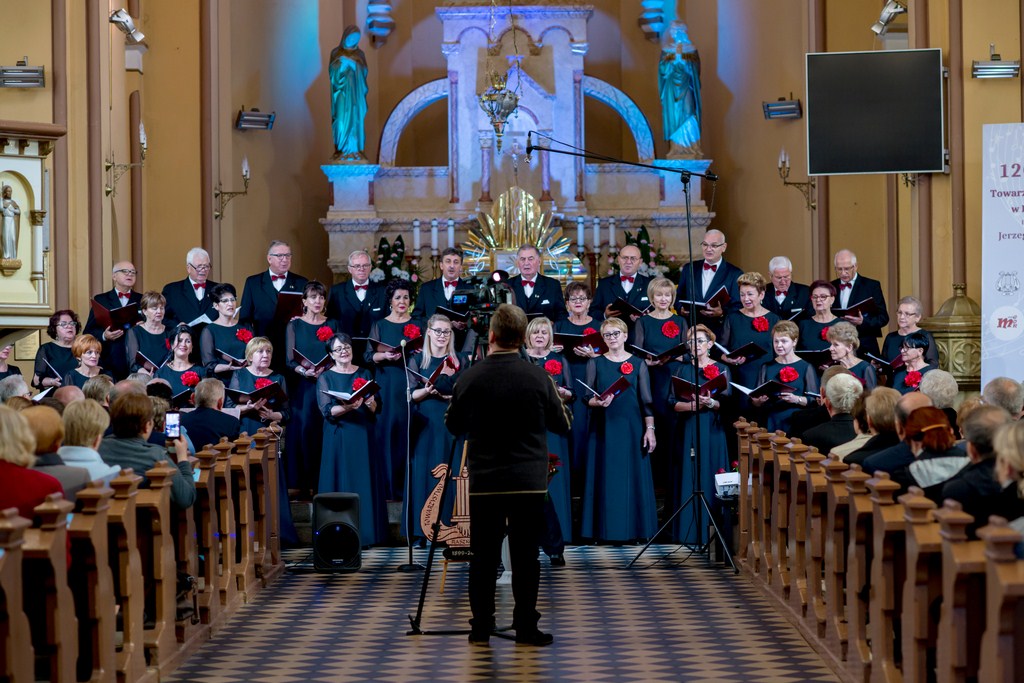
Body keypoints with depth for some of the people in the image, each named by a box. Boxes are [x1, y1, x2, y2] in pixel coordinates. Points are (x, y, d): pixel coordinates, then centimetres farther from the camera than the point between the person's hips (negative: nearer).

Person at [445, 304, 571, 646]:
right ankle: (526, 628, 5)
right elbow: (563, 425, 7)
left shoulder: (470, 378, -4)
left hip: (483, 483, 1)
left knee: (483, 557, 7)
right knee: (525, 558, 3)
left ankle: (481, 628, 10)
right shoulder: (538, 377, -5)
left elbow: (453, 426, 10)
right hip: (528, 483, -1)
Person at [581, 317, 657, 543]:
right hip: (604, 429, 0)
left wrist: (650, 428, -3)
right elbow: (587, 398, 3)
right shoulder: (596, 364, 6)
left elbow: (646, 400, 4)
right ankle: (609, 530, 2)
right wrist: (597, 402, -19)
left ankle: (632, 529, 5)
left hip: (631, 428, 0)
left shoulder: (638, 364, 6)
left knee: (632, 476, 0)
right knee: (607, 477, -1)